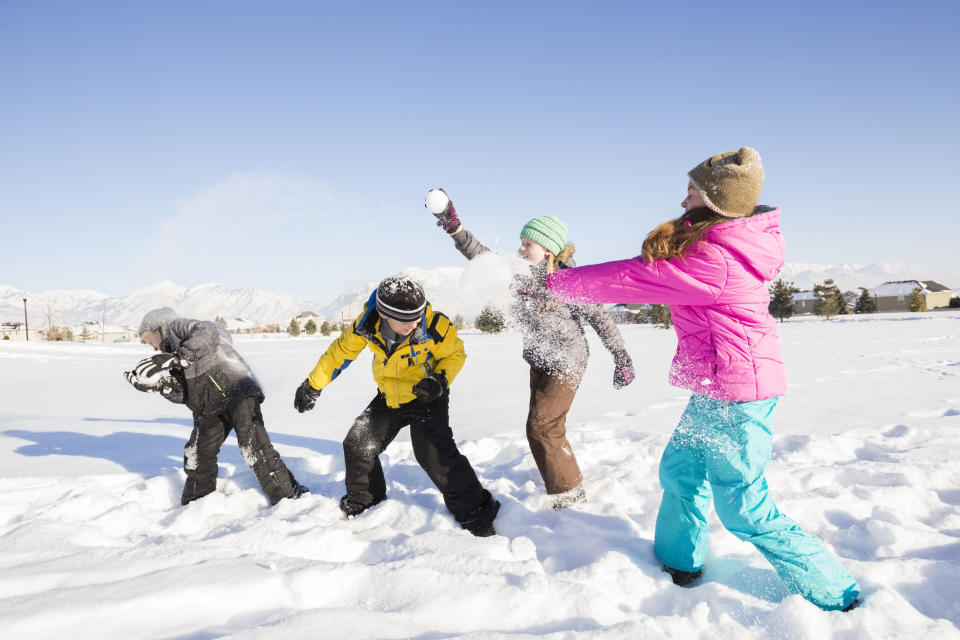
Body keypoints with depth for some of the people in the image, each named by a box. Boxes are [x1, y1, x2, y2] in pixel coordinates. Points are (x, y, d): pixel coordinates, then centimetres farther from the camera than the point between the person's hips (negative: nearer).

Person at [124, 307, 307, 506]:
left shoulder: (176, 326, 3)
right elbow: (183, 393, 12)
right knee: (197, 455, 15)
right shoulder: (172, 348, 25)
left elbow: (207, 332, -23)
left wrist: (177, 357, -27)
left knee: (254, 447, -18)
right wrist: (160, 385, -4)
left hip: (236, 391, -10)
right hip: (210, 409, 10)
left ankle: (290, 498, -13)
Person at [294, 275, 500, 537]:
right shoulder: (367, 325, -21)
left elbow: (455, 354, -9)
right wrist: (313, 385, 6)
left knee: (435, 454, -19)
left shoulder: (436, 326, -29)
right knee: (357, 446, 5)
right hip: (389, 397, 4)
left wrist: (441, 380, -28)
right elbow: (340, 352, -3)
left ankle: (474, 512, -3)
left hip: (427, 396, -4)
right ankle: (363, 503, 31)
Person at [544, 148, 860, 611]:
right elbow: (654, 275, 12)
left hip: (734, 391, -10)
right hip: (718, 387, 10)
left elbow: (630, 279, -20)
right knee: (679, 471, 21)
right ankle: (678, 564, 41)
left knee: (744, 510, 2)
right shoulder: (733, 244, 6)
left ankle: (836, 596, 19)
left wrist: (554, 283, -7)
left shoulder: (713, 259, -25)